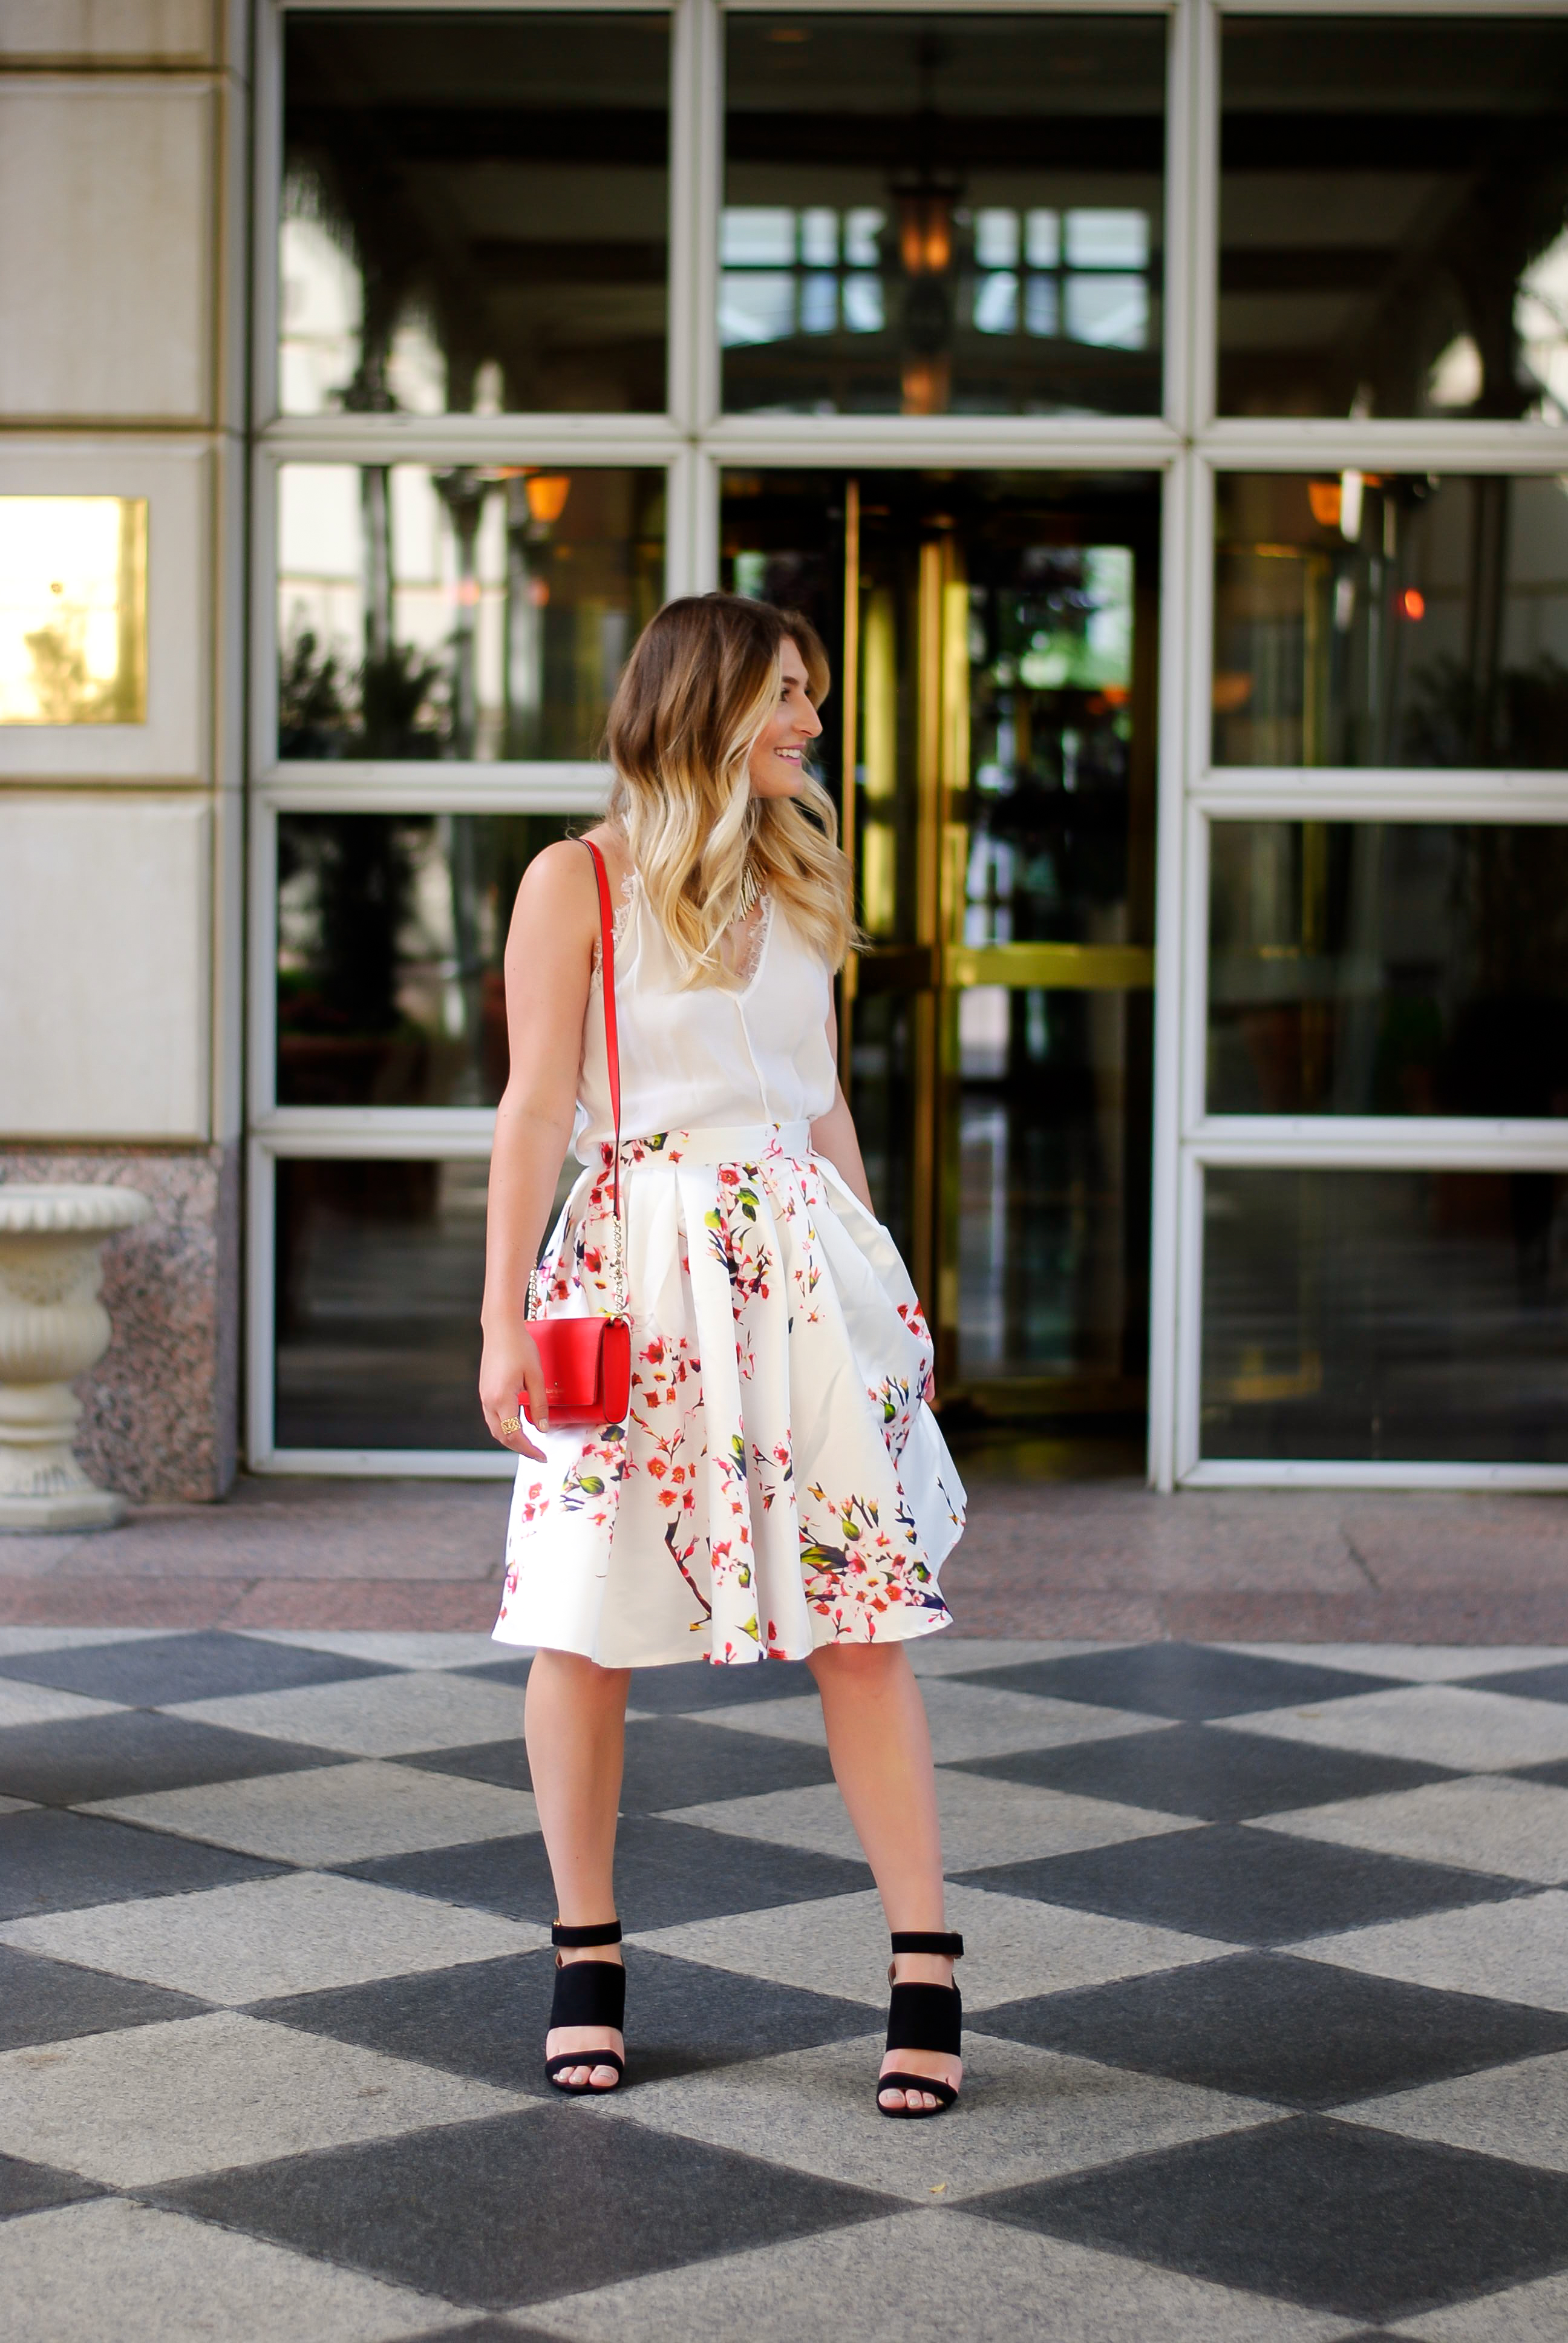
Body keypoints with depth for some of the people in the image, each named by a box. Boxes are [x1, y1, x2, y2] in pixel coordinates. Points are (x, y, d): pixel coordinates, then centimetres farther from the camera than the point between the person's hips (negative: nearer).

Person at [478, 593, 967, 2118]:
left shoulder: (798, 884, 15)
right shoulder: (575, 880, 0)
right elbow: (535, 1110, -4)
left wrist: (884, 1289, 18)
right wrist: (505, 1320, -9)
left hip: (800, 1264, 4)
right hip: (632, 1273, -4)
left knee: (863, 1617, -3)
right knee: (586, 1628, 0)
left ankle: (924, 1968, 1)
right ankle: (587, 1958, 16)